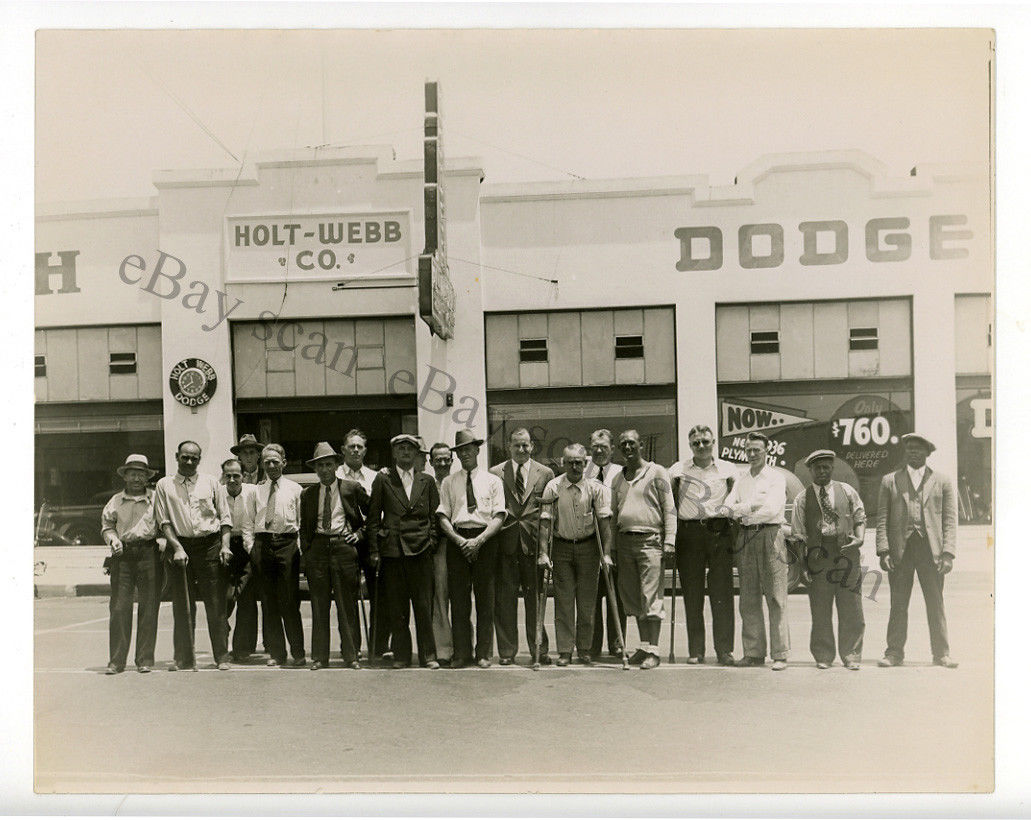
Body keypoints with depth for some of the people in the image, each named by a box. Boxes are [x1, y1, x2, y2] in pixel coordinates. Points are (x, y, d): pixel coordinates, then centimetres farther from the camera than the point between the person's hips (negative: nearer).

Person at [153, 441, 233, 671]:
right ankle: (184, 658, 11)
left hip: (210, 545, 0)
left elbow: (225, 517, 10)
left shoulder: (211, 484, 9)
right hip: (181, 546, 0)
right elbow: (164, 521, 3)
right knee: (182, 606, 3)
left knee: (216, 604, 0)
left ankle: (222, 657, 7)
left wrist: (225, 545, -3)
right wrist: (177, 548, -9)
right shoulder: (164, 486, 8)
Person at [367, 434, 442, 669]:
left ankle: (428, 655, 8)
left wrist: (432, 544, 1)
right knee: (396, 608, 3)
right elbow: (374, 517, 6)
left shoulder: (427, 482, 12)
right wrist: (374, 550, 0)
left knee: (424, 605, -1)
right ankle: (401, 655, 12)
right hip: (392, 550, 0)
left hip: (421, 551, 0)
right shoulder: (382, 481, 9)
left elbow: (435, 517, 12)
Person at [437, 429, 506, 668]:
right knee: (458, 597, 0)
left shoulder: (493, 481, 8)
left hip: (485, 540, -1)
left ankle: (484, 653, 7)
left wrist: (479, 540, -12)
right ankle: (461, 653, 6)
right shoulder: (448, 482, 12)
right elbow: (443, 517, 6)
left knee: (485, 598, 0)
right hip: (457, 539, 1)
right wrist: (459, 540, -10)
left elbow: (498, 517, 1)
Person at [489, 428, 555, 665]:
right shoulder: (495, 473, 7)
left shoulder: (545, 474, 7)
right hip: (505, 543, 0)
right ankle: (507, 651, 10)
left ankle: (539, 649, 13)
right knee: (504, 599, 2)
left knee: (535, 598, 4)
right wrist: (500, 513, -6)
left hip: (534, 542, 0)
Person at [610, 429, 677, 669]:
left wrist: (669, 541, -11)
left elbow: (669, 508, -2)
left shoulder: (656, 472, 1)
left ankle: (653, 651, -5)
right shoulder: (617, 479, 17)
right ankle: (644, 647, 17)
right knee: (632, 598, 8)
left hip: (650, 539, -6)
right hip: (624, 540, 6)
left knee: (651, 598, -8)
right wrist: (612, 548, 14)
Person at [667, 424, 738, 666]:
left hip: (720, 531, -1)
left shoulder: (727, 470, 10)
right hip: (688, 532, 1)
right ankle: (695, 651, 8)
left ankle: (725, 650, 1)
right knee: (692, 594, 2)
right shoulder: (677, 470, 11)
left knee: (722, 594, -4)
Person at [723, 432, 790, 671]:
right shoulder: (740, 479, 18)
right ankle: (754, 653, 9)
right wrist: (755, 503, -8)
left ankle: (780, 655, -4)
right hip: (745, 538, 5)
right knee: (748, 600, 4)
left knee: (776, 599, -6)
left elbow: (772, 509, -10)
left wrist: (743, 512, -4)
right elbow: (729, 506, 6)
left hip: (770, 535, -5)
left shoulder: (776, 478, 4)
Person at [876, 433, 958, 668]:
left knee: (936, 604, 2)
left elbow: (950, 520, 7)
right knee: (898, 604, 2)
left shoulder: (942, 481, 11)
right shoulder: (890, 481, 11)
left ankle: (941, 653, 12)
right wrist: (883, 551, -4)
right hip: (899, 549, 0)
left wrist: (948, 553, -4)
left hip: (931, 548, 0)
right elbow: (882, 519, 7)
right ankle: (895, 653, 9)